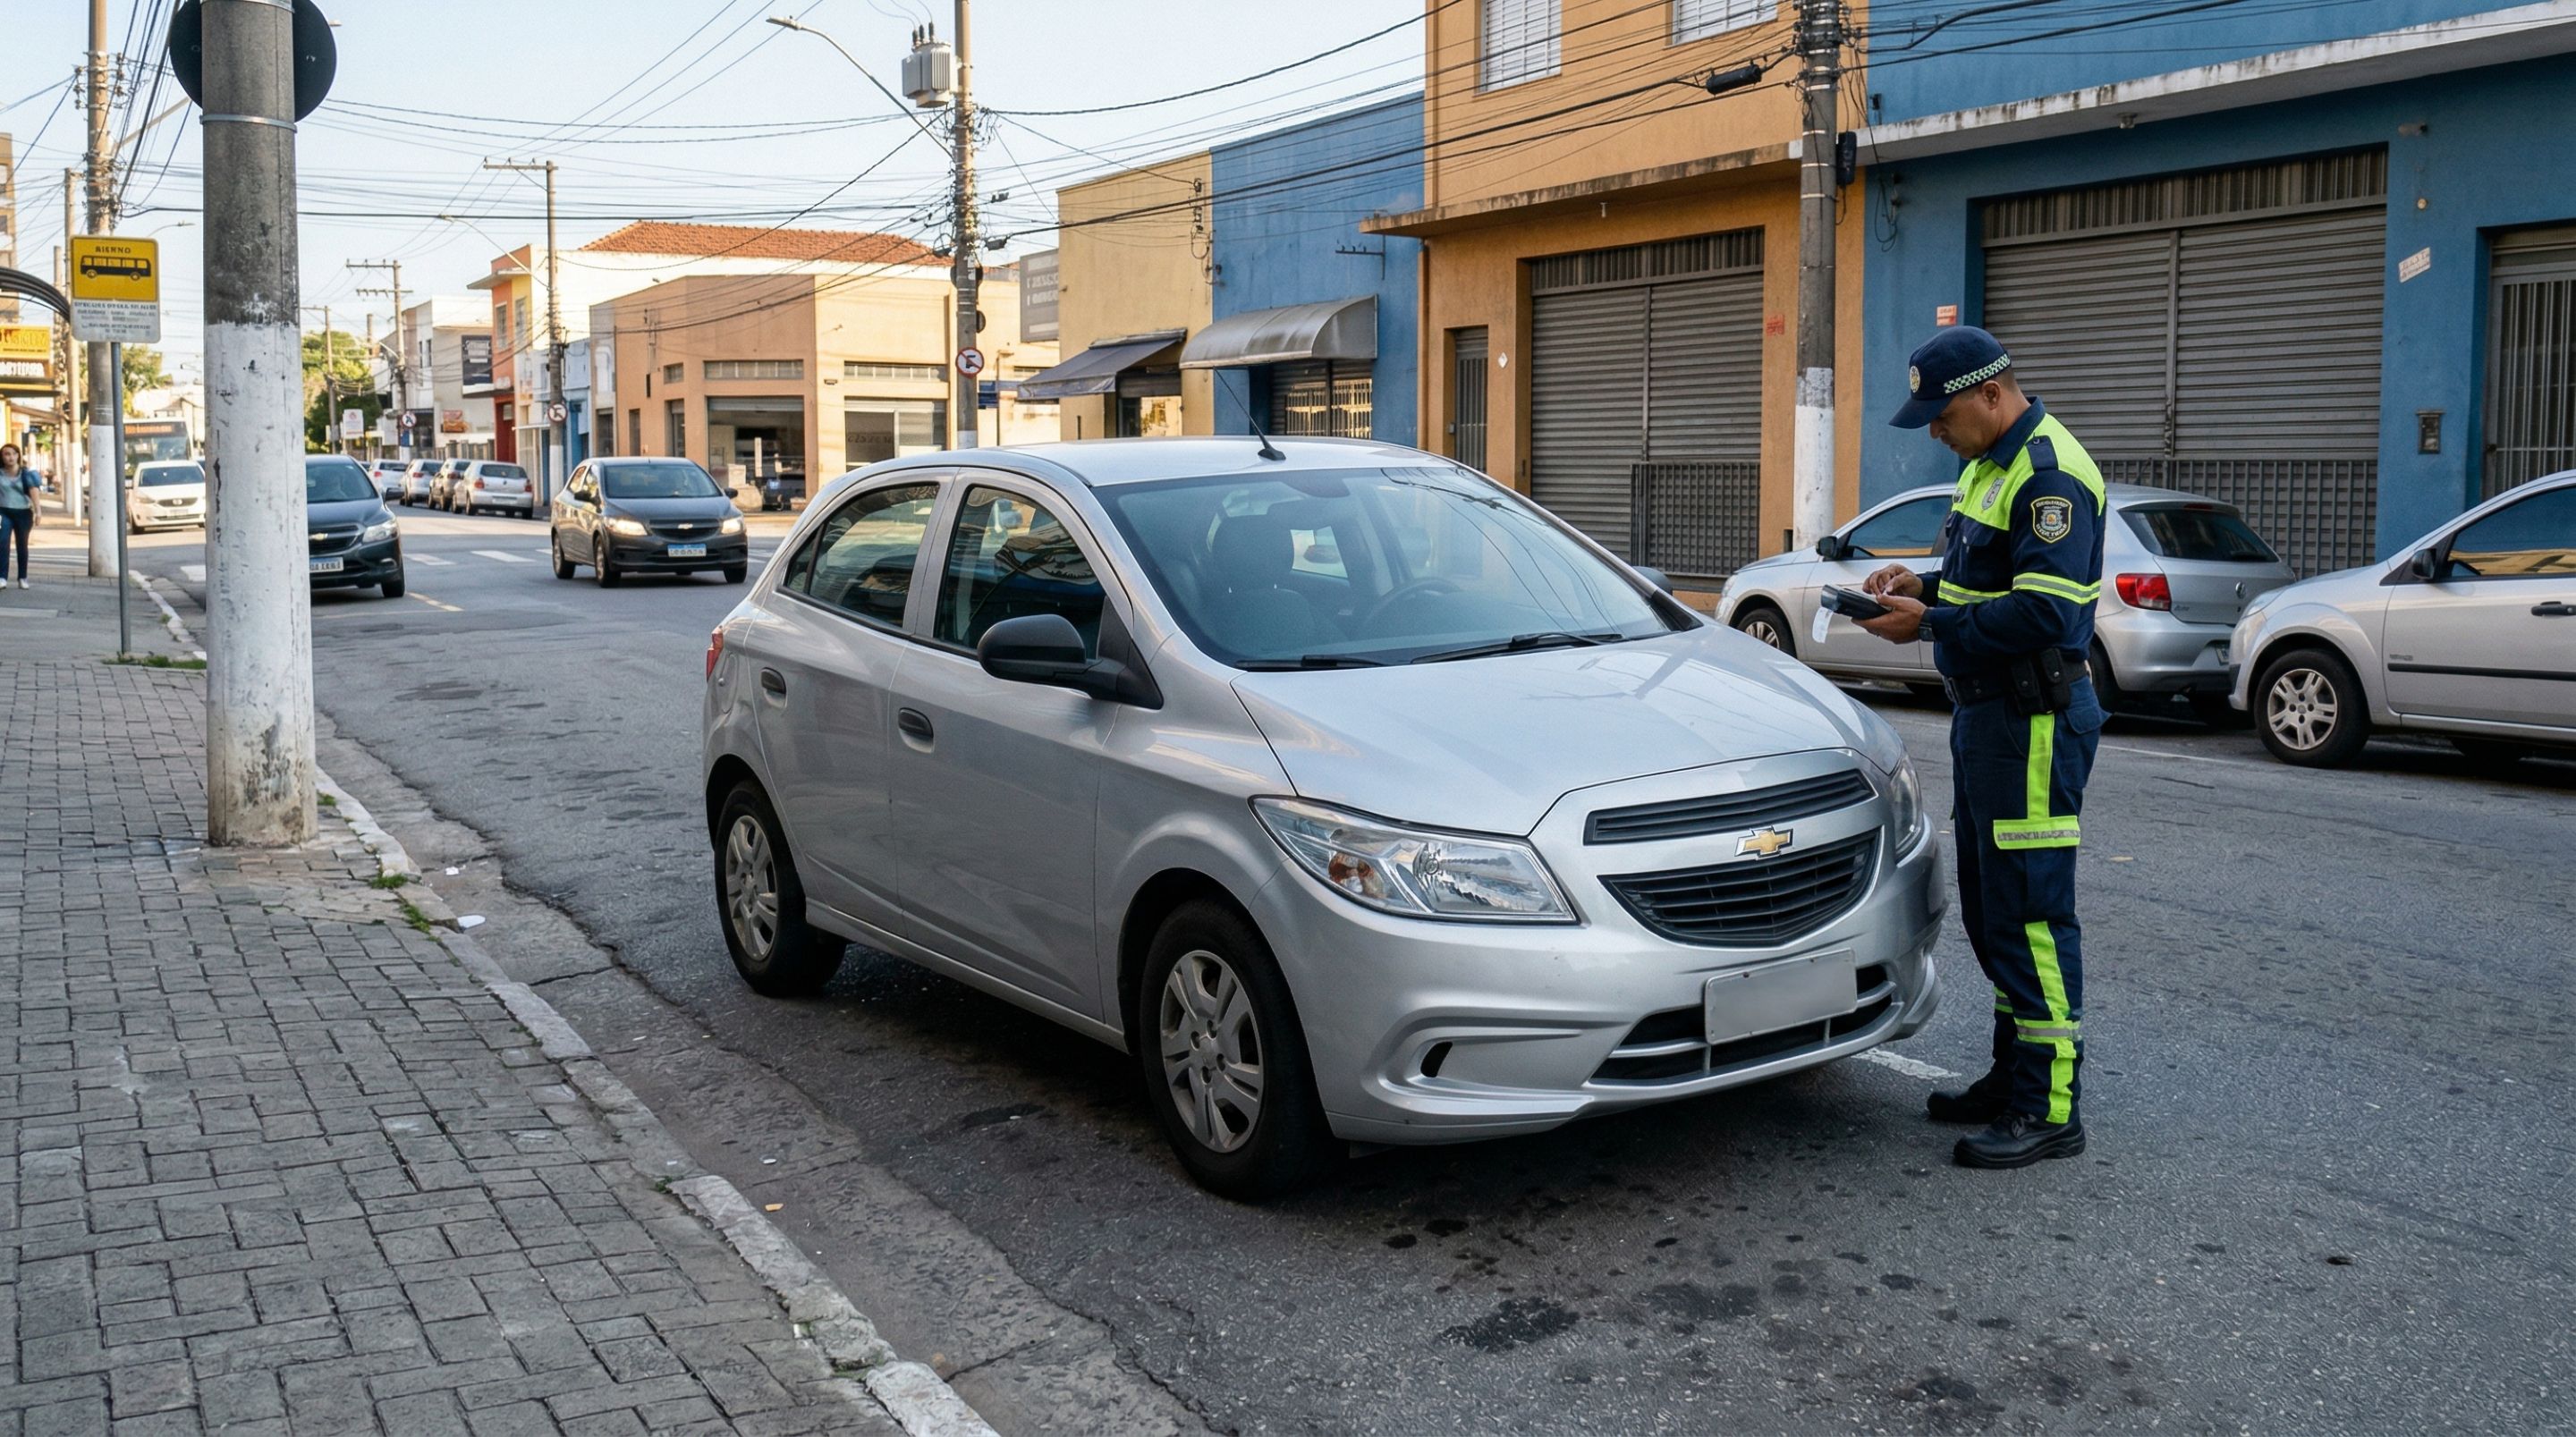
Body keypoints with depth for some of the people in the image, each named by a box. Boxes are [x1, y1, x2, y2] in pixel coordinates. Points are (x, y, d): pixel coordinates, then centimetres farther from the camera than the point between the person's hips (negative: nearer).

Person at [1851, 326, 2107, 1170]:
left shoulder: (2049, 475, -18)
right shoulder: (1989, 463, 14)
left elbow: (2045, 613, -26)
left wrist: (1930, 624, -21)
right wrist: (1924, 584, 8)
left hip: (2034, 721, -11)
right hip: (1985, 712, 11)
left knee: (2030, 915, -6)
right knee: (1990, 909, 17)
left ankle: (2048, 1109, 1)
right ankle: (2013, 1077, 28)